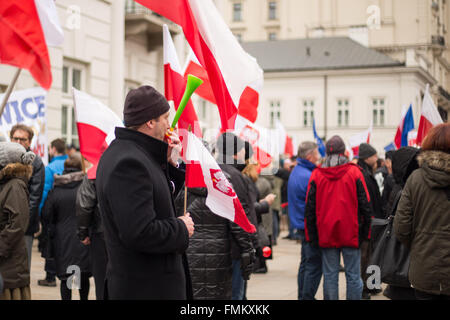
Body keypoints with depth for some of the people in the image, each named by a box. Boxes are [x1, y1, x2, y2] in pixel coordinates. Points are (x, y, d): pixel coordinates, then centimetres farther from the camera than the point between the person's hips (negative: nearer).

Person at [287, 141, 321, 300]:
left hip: (302, 225, 11)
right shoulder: (307, 177, -19)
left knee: (306, 263, 17)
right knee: (314, 265, -5)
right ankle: (308, 297, -2)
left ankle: (302, 296, 24)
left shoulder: (296, 172, 14)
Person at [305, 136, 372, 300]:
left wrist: (311, 235, 9)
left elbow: (310, 208, 3)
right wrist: (365, 232, 7)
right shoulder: (354, 172, -2)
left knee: (330, 275, 6)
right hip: (351, 234, -1)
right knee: (353, 274, 4)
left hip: (326, 235, 1)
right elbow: (365, 205, -1)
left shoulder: (316, 174, 0)